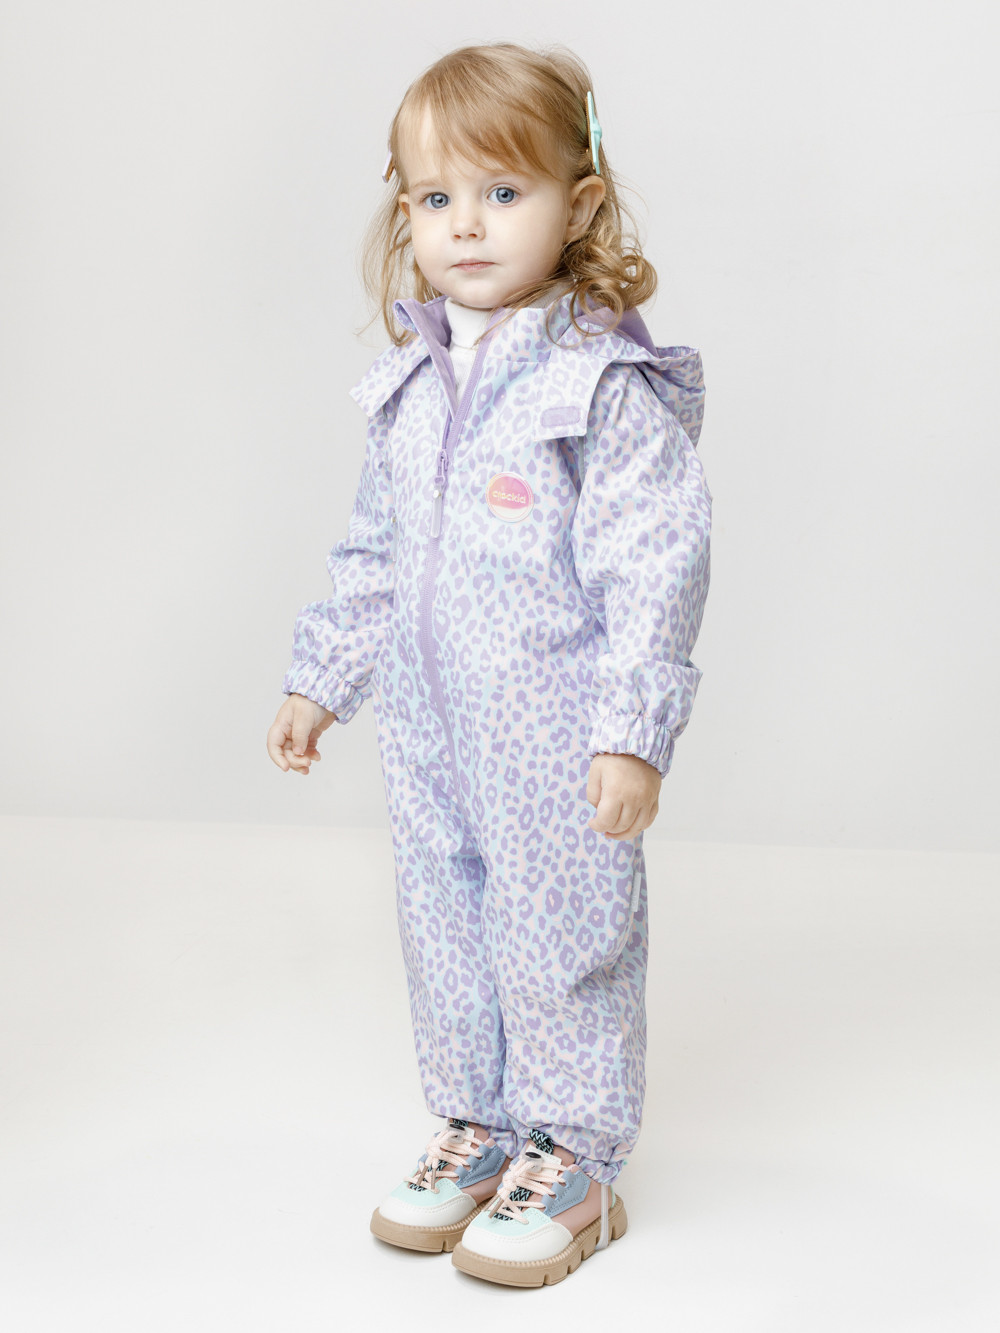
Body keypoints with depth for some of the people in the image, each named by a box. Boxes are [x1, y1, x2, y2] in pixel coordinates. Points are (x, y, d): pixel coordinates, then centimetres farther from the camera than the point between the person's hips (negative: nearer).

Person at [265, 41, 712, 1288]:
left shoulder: (610, 387, -15)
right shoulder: (410, 386, 6)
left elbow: (657, 566, -17)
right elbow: (372, 551, 17)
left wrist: (633, 728, -20)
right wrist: (319, 677, 18)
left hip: (559, 743, -6)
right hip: (429, 730, 7)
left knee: (562, 945, 5)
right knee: (444, 933, 17)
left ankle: (573, 1160, 24)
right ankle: (480, 1124, 36)